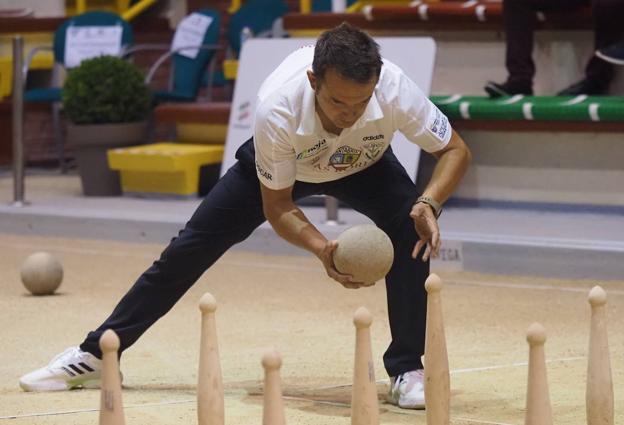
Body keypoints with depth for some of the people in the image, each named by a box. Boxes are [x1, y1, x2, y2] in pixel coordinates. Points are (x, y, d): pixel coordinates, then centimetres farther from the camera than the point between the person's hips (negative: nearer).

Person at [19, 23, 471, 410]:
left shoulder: (395, 90, -41)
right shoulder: (278, 108, -43)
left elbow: (455, 151, -25)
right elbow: (277, 206, -28)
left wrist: (429, 203, -44)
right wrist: (323, 250, -47)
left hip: (364, 166, 1)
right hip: (279, 167, 0)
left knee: (412, 230, -27)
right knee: (189, 249, -1)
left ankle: (407, 371, -13)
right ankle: (94, 355, 12)